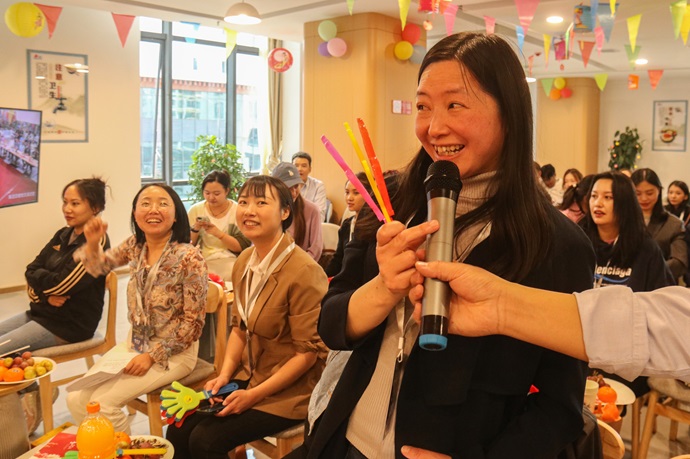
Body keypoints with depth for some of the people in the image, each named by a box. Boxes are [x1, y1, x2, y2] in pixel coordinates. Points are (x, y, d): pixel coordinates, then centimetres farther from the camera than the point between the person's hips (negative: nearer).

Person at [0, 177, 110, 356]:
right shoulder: (63, 235, 8)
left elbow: (61, 286, -21)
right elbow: (31, 271, 5)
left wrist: (36, 276, -2)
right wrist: (46, 295, -15)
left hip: (69, 325, -8)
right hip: (40, 312, 8)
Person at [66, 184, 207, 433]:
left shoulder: (189, 257, -21)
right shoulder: (135, 245, -1)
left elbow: (193, 321, -17)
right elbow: (98, 266, 16)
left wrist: (152, 355, -16)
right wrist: (92, 244, -6)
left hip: (173, 352, -6)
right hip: (134, 343, 6)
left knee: (103, 402, -18)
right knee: (76, 399, -4)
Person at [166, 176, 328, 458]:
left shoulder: (304, 272, -23)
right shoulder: (244, 262, 2)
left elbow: (309, 352, -19)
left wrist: (254, 395, -18)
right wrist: (224, 375, -3)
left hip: (288, 392, -7)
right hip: (248, 377, 7)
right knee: (179, 430, -4)